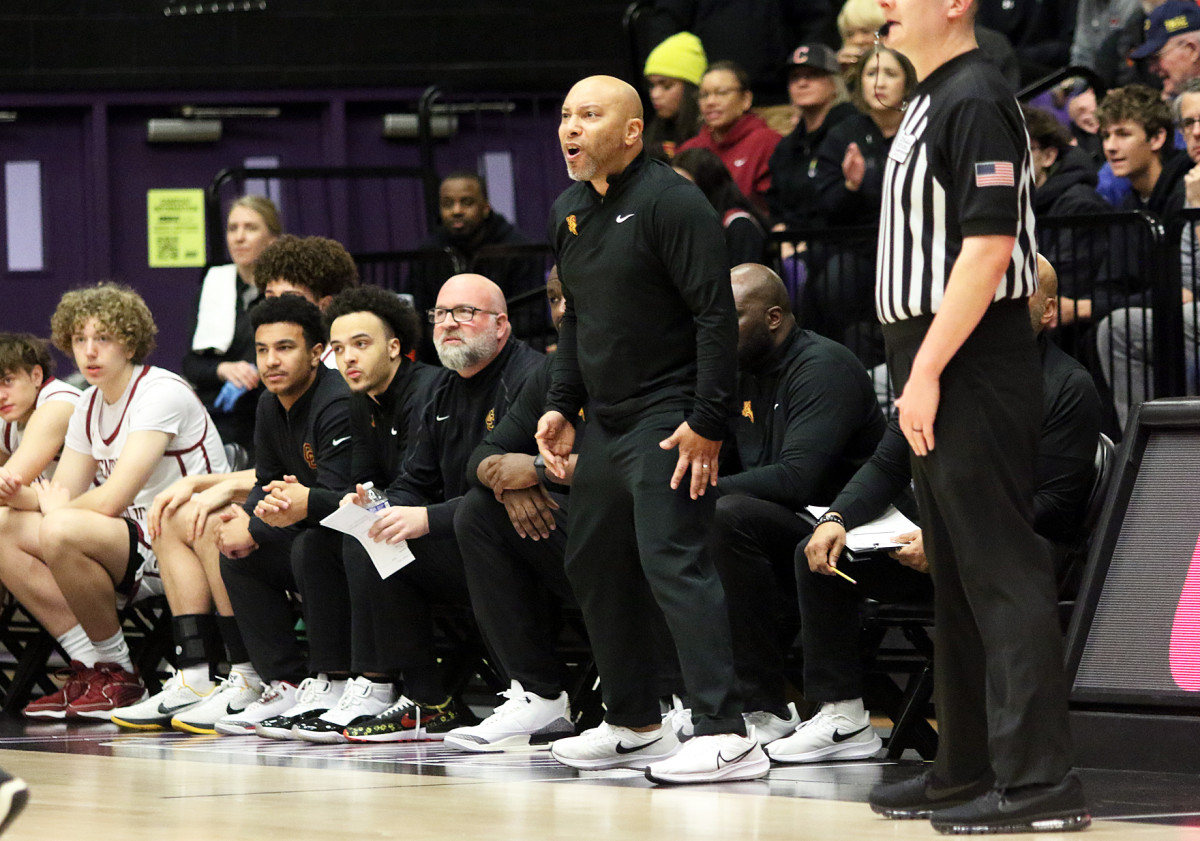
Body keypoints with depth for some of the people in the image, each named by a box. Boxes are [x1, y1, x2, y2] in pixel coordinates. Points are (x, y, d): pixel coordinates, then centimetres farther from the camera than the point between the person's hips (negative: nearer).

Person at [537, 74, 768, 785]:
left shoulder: (669, 201, -13)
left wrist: (708, 421, -22)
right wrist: (562, 406, 16)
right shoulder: (570, 213, 14)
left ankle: (726, 735, -20)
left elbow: (716, 316, -18)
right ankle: (634, 725, 26)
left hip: (670, 420, -10)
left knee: (672, 562, -17)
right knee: (594, 566, 14)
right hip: (607, 423, 10)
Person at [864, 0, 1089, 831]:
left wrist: (926, 371, -21)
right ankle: (970, 768, 22)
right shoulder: (929, 103, 17)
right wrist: (917, 371, 16)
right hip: (939, 372, 10)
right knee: (959, 577, 14)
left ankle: (1040, 779, -9)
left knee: (1002, 573, -10)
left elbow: (988, 246, -21)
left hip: (975, 374, -10)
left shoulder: (975, 101, -13)